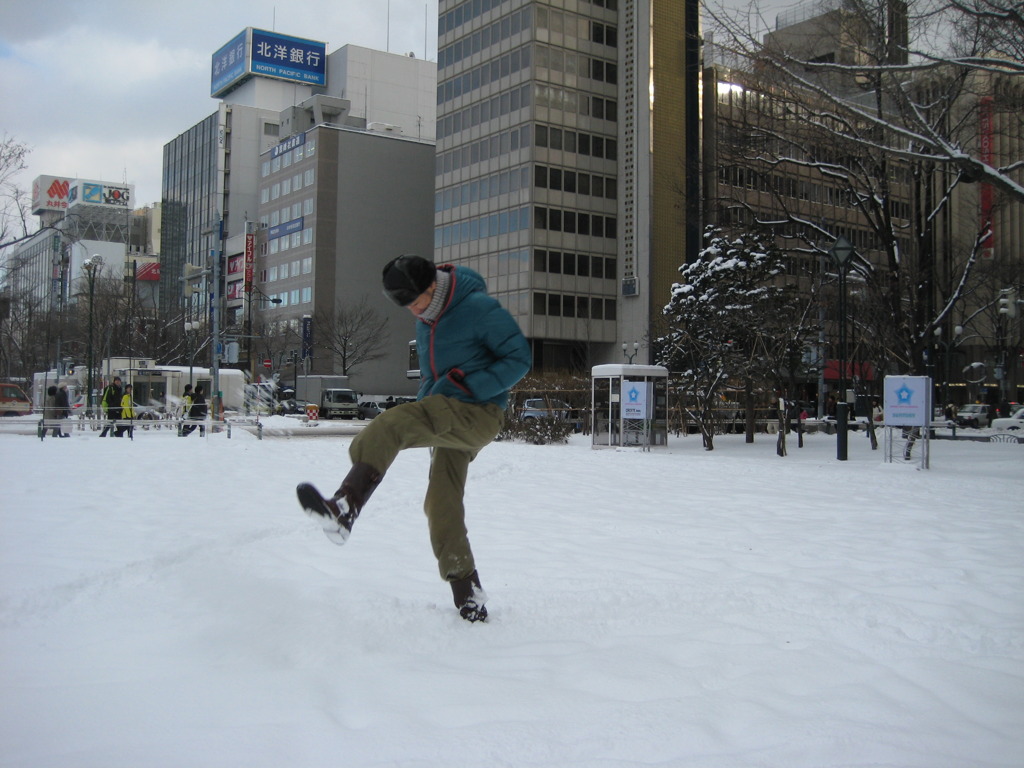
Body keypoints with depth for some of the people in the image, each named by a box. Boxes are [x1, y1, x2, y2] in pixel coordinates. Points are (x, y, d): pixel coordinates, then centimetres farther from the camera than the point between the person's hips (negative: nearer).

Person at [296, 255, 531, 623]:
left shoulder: (480, 308, -11)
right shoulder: (425, 321, 15)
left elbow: (519, 358, -10)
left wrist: (466, 385, -18)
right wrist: (427, 397, 12)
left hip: (479, 412, -9)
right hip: (448, 419, 9)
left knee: (393, 424, -27)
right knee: (442, 504, 2)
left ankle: (344, 509, -40)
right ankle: (468, 597, 10)